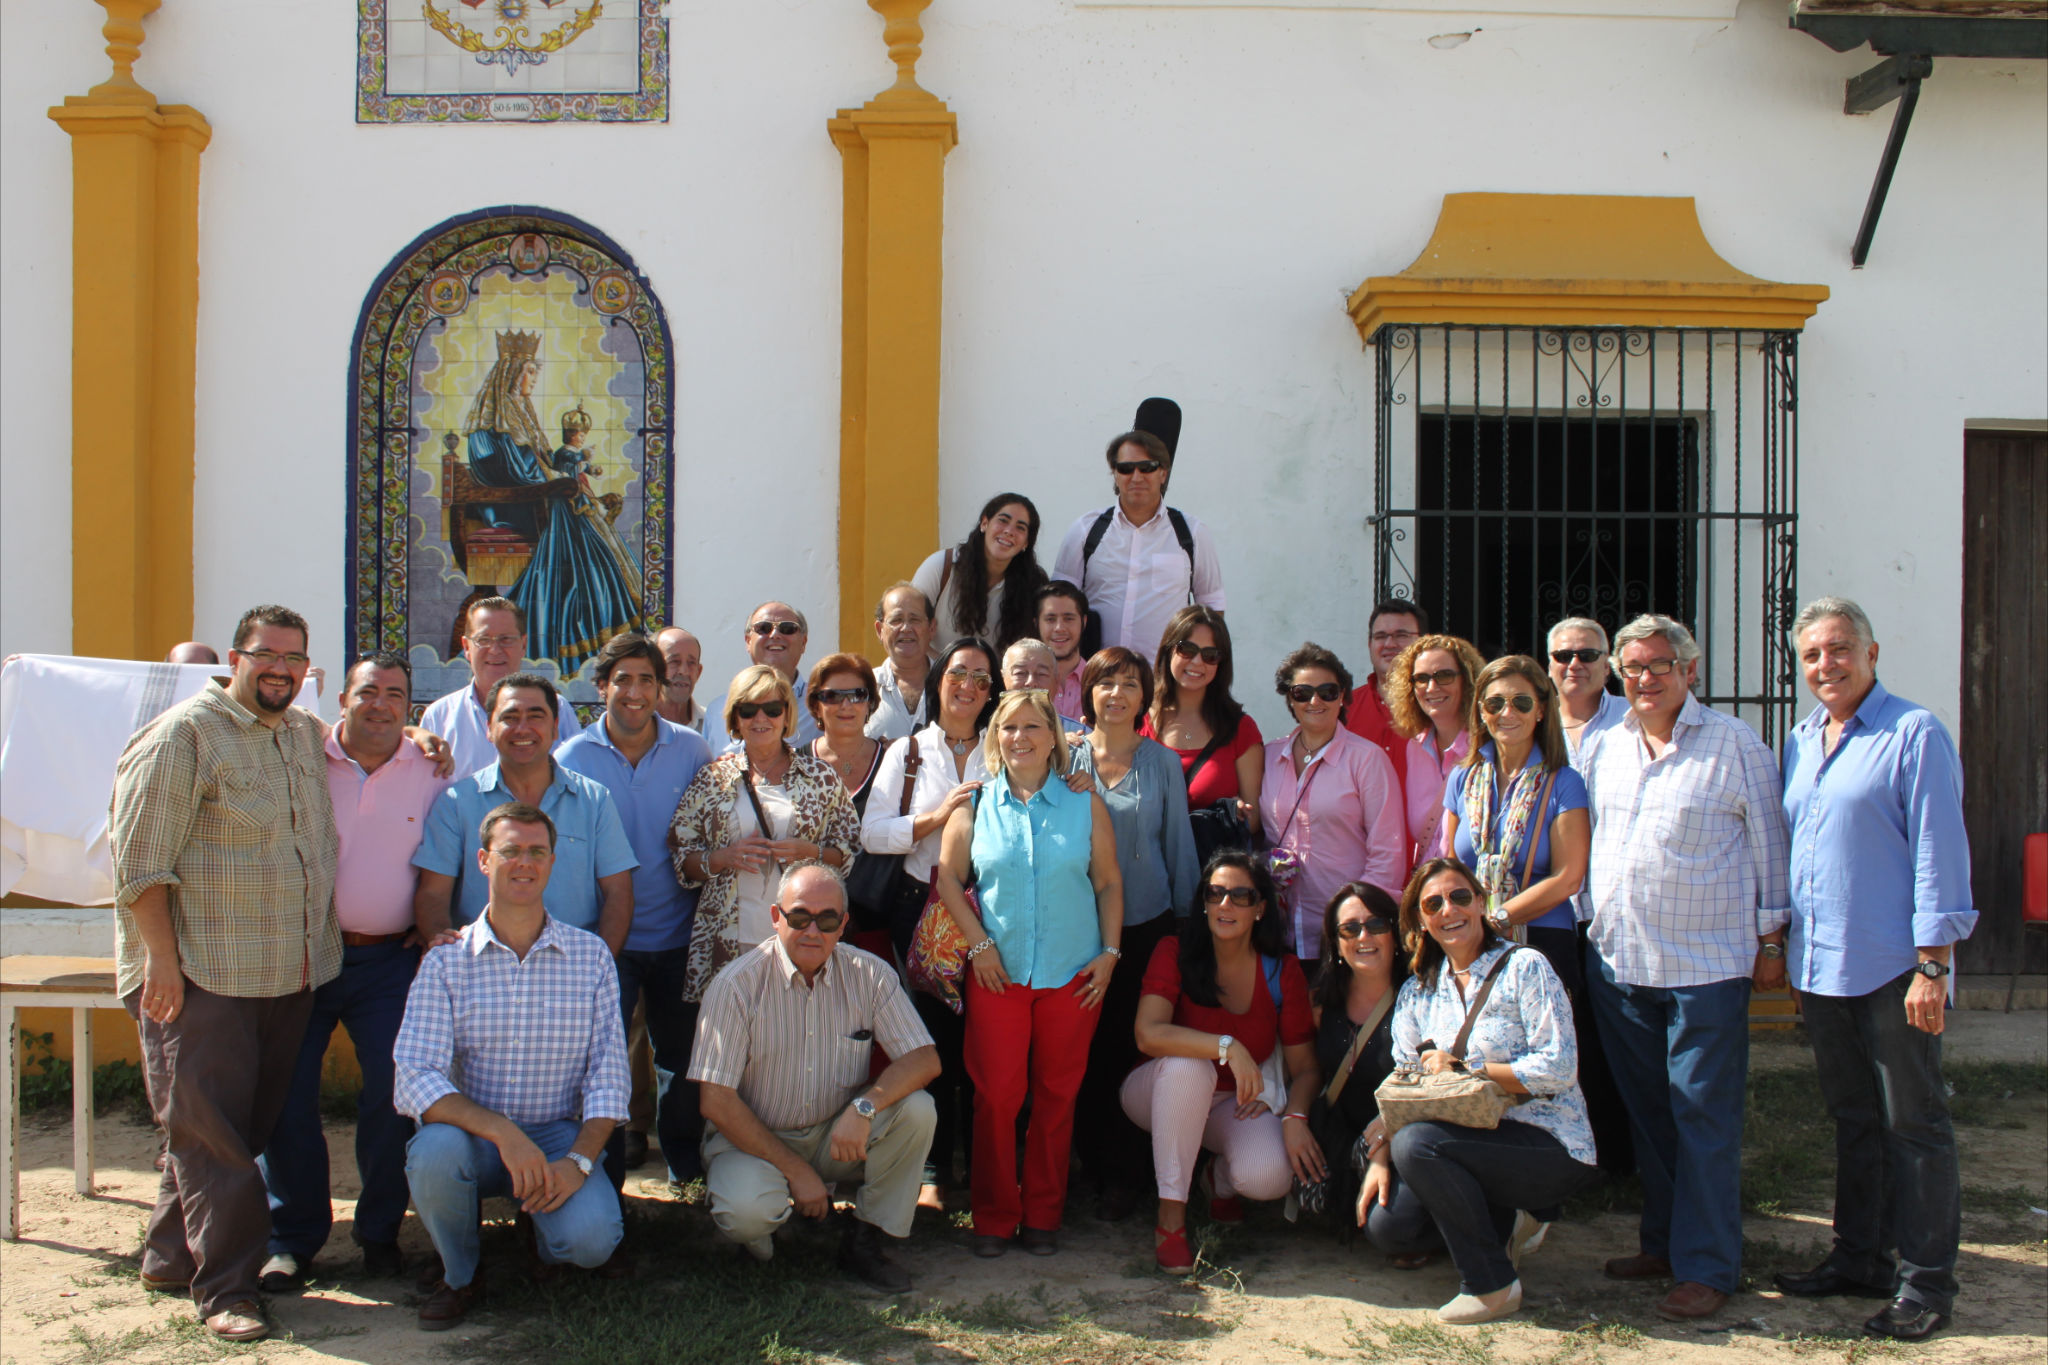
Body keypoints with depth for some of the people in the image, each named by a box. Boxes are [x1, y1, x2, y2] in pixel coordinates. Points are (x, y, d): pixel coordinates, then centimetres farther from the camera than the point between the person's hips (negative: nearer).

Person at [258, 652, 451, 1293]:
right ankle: (293, 1237, 14)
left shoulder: (430, 771, 5)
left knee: (394, 1095, -3)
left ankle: (380, 1230, 15)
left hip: (389, 959, 0)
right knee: (286, 1092, -1)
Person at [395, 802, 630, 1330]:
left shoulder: (591, 956, 1)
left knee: (592, 1237, -28)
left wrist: (578, 1160, -18)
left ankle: (552, 1237, 13)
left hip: (559, 1134, 0)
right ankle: (459, 1275, -2)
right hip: (474, 1134, 0)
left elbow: (608, 1074, -1)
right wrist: (501, 1130, -29)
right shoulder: (446, 962, -3)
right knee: (435, 1150, -34)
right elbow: (415, 1080, -14)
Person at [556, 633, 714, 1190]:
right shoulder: (572, 758, -2)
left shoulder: (691, 751, 0)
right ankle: (605, 1177, 17)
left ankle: (686, 1166, 31)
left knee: (683, 1059, 12)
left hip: (676, 932, 1)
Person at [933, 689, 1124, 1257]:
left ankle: (1043, 1216, 18)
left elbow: (1109, 881, 7)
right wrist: (978, 943, -3)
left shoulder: (1084, 804, 5)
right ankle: (994, 1218, 13)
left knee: (1057, 1096, 6)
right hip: (998, 972, 0)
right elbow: (948, 875, 5)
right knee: (996, 1094, -1)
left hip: (1073, 975, 1)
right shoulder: (975, 804, 4)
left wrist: (1110, 951, -1)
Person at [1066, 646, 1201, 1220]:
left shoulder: (1163, 763, 5)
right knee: (1086, 1049, 0)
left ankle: (1125, 1174, 12)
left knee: (1134, 1044, -1)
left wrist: (1186, 918, 8)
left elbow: (1179, 844, 9)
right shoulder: (1066, 759, 4)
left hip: (1146, 924, 0)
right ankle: (1097, 1166, 14)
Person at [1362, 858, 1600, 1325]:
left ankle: (1492, 1285, -12)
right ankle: (1506, 1227, 12)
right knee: (1385, 1225, -13)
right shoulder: (1419, 990, 9)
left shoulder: (1524, 968, -9)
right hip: (1476, 1141, 6)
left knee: (1415, 1143, -29)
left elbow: (1559, 1070, -17)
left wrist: (1462, 1067, -14)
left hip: (1551, 1146, -6)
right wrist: (1380, 1158, -7)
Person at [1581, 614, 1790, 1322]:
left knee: (1703, 1113, -3)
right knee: (1645, 1109, 13)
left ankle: (1707, 1267, 4)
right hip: (1618, 963, 5)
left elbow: (1769, 844, 0)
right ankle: (1662, 1242, 25)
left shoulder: (1734, 744, -3)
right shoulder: (1602, 749, 11)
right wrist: (1585, 922, 14)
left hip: (1706, 964, -5)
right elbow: (1578, 848, 19)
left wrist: (1770, 939, -2)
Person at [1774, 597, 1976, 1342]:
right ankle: (1859, 1258, 27)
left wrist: (1933, 964, -16)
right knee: (1852, 1120, 16)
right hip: (1821, 967, 7)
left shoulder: (1914, 734, -9)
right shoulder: (1801, 741, 13)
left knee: (1913, 1125, 2)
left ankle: (1926, 1283, 10)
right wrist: (1788, 954, 17)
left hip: (1892, 969, -7)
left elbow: (1940, 853, -13)